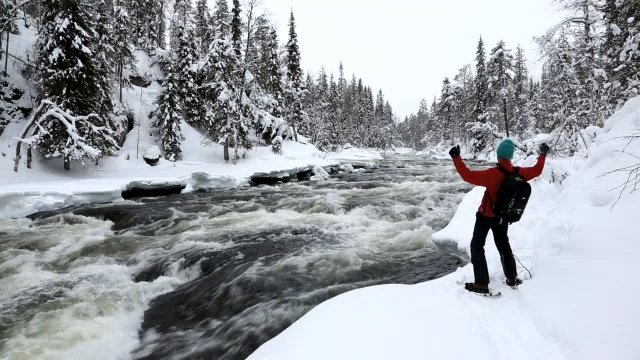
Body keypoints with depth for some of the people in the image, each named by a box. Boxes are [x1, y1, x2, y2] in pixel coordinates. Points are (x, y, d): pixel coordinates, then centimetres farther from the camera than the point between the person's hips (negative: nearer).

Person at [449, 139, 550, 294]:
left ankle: (481, 284, -1)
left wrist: (456, 157, -30)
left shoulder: (492, 174, -29)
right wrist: (543, 154, 24)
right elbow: (537, 170, 9)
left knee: (477, 246, 3)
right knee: (503, 245, 24)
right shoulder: (519, 173, -10)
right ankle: (512, 278, 34)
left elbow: (468, 175, -32)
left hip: (486, 216, -6)